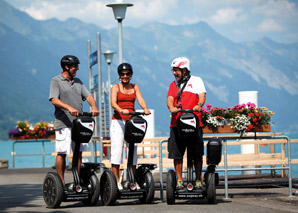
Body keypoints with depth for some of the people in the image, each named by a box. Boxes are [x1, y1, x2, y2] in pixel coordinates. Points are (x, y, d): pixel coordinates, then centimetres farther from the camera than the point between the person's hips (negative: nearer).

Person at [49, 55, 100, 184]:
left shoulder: (78, 82, 19)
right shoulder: (56, 81, -1)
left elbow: (88, 96, 11)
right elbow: (54, 100, -15)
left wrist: (94, 107, -11)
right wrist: (70, 108, -30)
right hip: (63, 123, -6)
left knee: (79, 151, 6)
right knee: (62, 152, -4)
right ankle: (61, 182, 2)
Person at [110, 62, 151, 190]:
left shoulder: (134, 87, 15)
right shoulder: (115, 87, 5)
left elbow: (140, 99, -1)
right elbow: (113, 103, -11)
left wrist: (145, 109, -22)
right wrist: (121, 110, -32)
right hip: (118, 121, -3)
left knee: (133, 150, 0)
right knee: (117, 150, -9)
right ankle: (116, 181, -6)